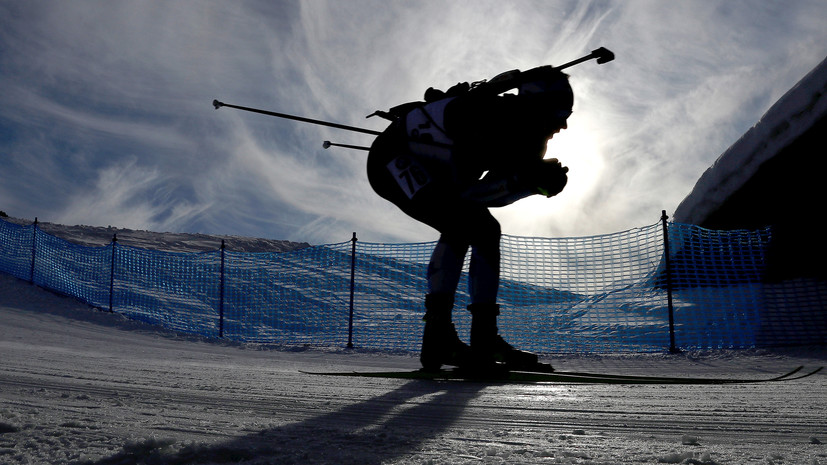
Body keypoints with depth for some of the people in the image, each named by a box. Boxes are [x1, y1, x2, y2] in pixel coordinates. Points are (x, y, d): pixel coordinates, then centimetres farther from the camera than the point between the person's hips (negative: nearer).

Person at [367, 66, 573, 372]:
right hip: (391, 160, -10)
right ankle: (438, 338, -24)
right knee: (459, 224, -27)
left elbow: (491, 193, -1)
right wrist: (524, 180, -29)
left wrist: (537, 180, -14)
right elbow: (465, 188, -32)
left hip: (429, 172, 10)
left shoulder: (522, 134, -4)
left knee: (485, 230, 4)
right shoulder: (484, 115, -30)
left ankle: (484, 338, 5)